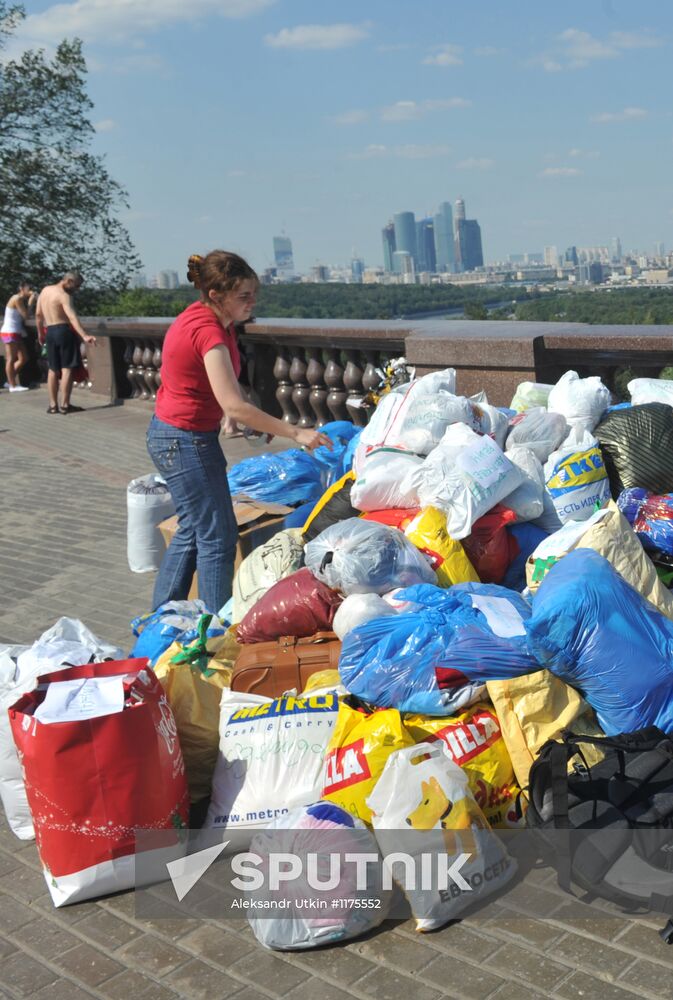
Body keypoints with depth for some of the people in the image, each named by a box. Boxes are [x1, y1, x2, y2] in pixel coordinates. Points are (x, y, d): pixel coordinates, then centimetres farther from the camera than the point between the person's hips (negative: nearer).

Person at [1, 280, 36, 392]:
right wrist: (30, 302, -9)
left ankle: (10, 381, 16)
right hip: (10, 332, -9)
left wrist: (31, 302, 2)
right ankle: (13, 385, -3)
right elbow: (25, 315, -17)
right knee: (11, 359, -6)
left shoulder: (22, 299, 16)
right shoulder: (17, 298, -13)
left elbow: (24, 316, 7)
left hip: (17, 332, 9)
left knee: (23, 358, 10)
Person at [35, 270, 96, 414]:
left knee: (53, 369, 12)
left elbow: (38, 314, 17)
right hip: (64, 331, -7)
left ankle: (53, 405, 12)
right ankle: (65, 405, -5)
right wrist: (84, 336, -40)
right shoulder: (64, 295, -13)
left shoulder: (45, 290, 11)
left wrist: (40, 333, 28)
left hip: (50, 332, 8)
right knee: (67, 368, -4)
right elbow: (72, 317, -29)